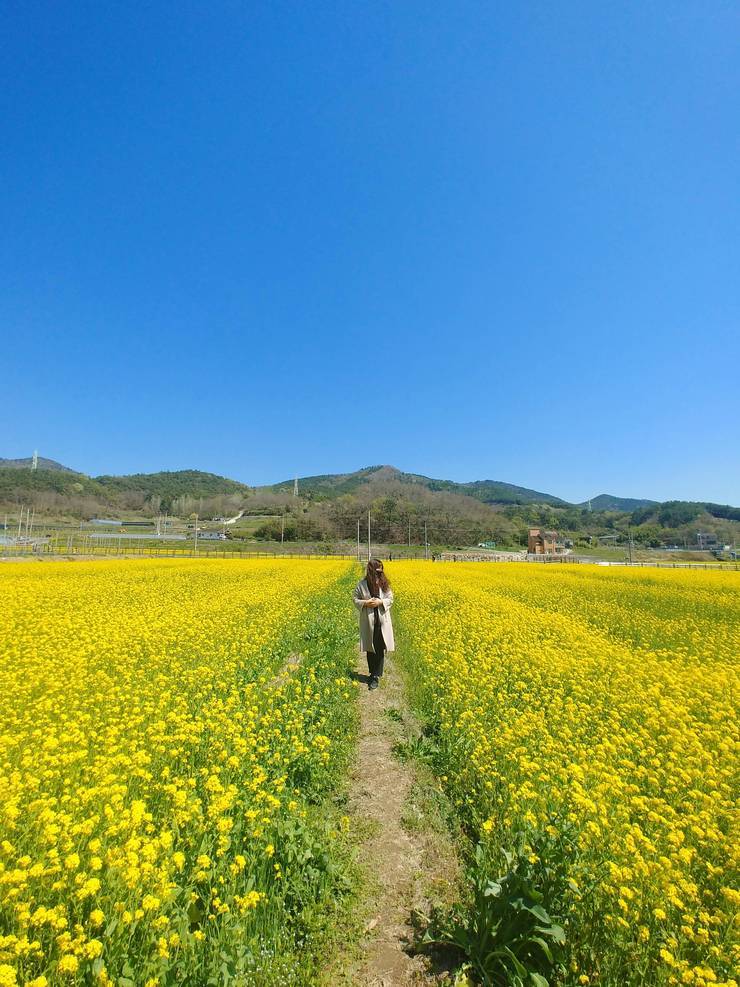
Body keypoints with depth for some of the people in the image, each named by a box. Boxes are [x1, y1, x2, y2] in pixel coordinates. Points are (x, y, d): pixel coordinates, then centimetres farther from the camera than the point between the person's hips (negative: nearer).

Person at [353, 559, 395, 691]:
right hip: (368, 622, 0)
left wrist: (380, 602, -16)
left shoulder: (384, 584, -3)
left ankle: (376, 677, 7)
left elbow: (390, 599, 2)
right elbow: (356, 600, 2)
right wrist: (365, 603, -17)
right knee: (370, 649, 11)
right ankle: (373, 673, 28)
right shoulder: (361, 584, -6)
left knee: (380, 650, 1)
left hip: (382, 622, 0)